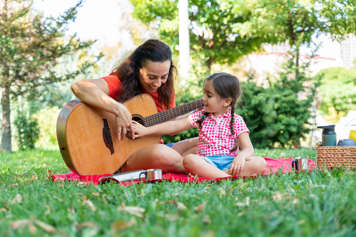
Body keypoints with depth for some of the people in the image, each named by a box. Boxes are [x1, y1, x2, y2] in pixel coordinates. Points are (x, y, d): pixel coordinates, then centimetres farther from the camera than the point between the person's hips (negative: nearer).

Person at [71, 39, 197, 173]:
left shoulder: (164, 90, 5)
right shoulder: (120, 83, -16)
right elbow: (79, 87, -35)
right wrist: (118, 109, -41)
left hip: (151, 149, 6)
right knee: (160, 153, -35)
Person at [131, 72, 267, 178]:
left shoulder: (236, 121, 5)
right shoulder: (201, 115, 13)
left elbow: (248, 148, -2)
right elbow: (176, 125, 6)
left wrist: (241, 156, -27)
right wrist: (146, 130, -2)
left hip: (230, 161, -1)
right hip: (207, 161, 1)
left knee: (259, 163, -27)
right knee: (188, 159, -32)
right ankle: (227, 177, -41)